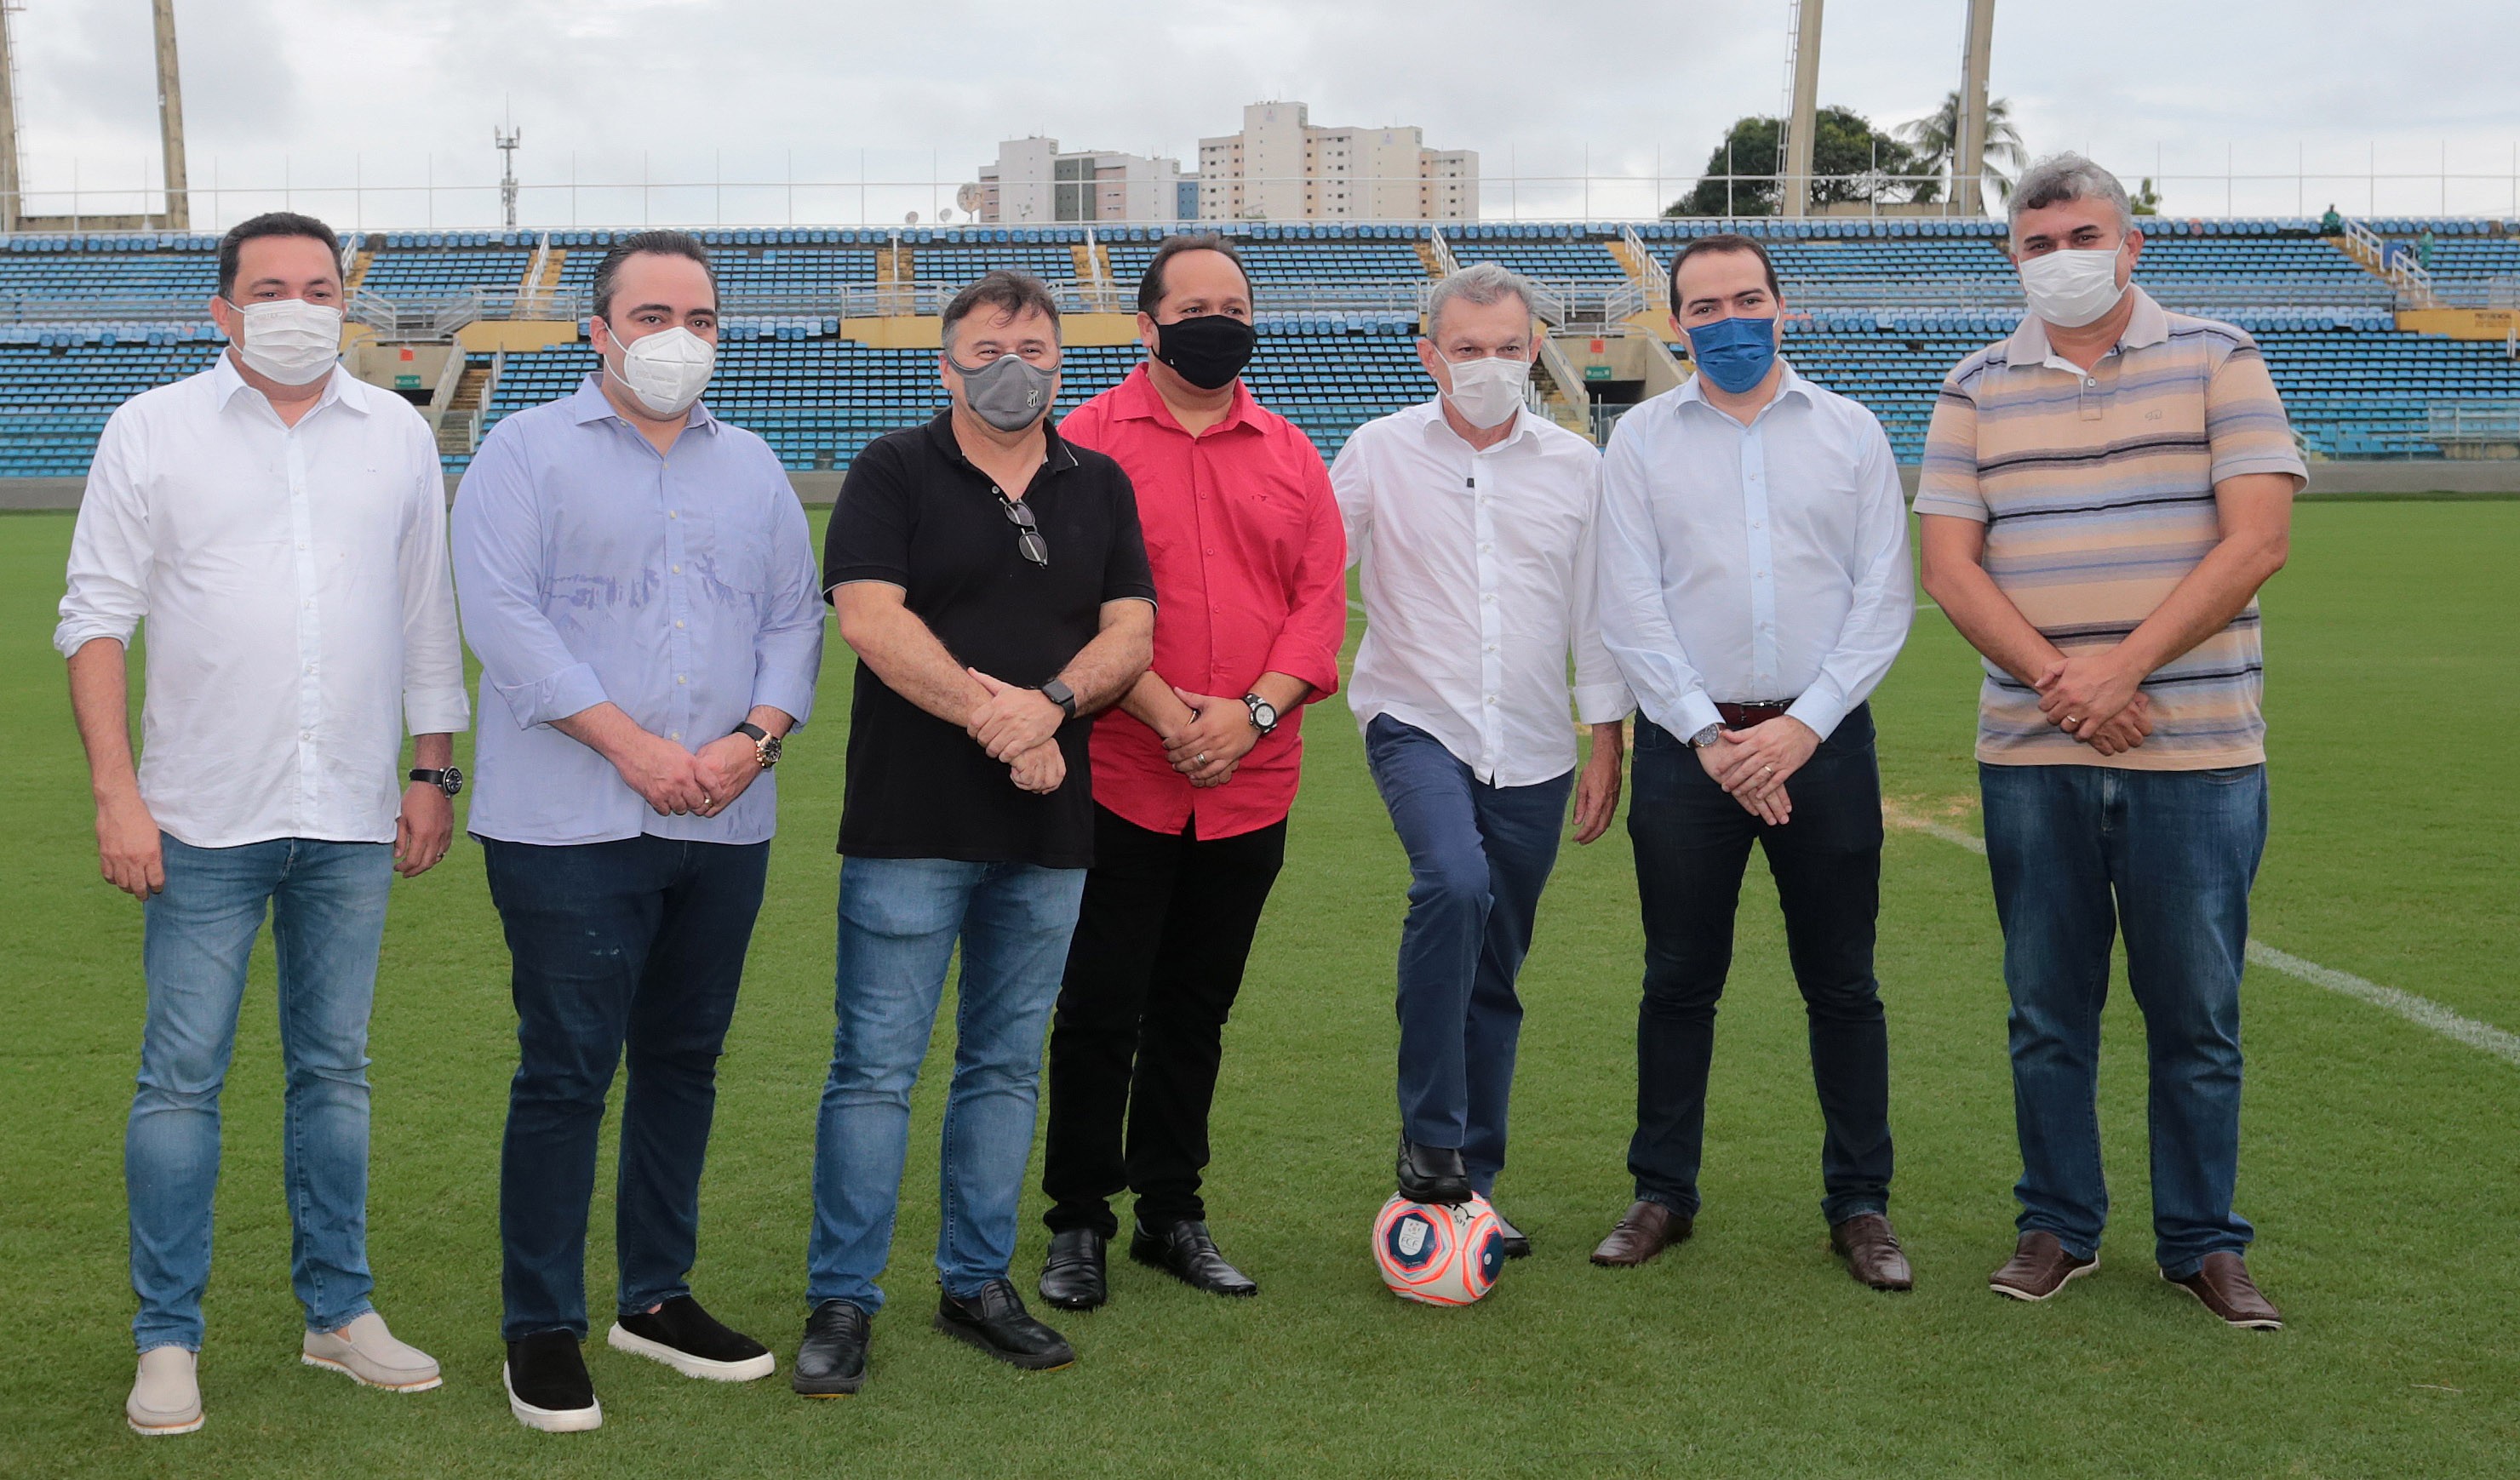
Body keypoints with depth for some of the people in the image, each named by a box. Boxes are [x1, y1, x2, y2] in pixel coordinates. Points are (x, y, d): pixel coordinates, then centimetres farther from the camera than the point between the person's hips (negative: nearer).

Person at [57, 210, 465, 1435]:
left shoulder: (397, 436, 9)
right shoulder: (152, 430, 2)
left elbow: (427, 619, 13)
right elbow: (96, 617, 0)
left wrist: (434, 770, 8)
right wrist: (116, 794, -8)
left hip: (352, 823, 2)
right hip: (205, 823, -2)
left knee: (333, 1069, 11)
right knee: (181, 1077, 1)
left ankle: (338, 1311, 22)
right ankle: (167, 1337, 12)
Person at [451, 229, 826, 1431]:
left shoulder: (752, 469, 16)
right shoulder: (528, 452, 1)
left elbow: (796, 619, 12)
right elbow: (503, 615, -10)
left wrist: (754, 738, -7)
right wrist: (631, 745, -15)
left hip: (723, 826, 5)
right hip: (570, 827, -5)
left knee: (684, 1061, 12)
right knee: (566, 1071, -3)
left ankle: (656, 1296, 25)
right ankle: (541, 1327, 9)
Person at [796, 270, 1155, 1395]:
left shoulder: (1101, 487, 14)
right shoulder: (893, 473, 1)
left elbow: (1131, 628, 6)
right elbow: (870, 619, -10)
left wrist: (1052, 699, -13)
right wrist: (988, 713, -17)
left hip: (1047, 831, 4)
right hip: (909, 823, -4)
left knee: (1007, 1064, 11)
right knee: (875, 1064, -2)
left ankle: (978, 1282, 23)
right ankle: (840, 1301, 8)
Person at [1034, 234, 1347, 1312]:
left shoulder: (1290, 455, 11)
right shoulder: (1087, 440, -1)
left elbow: (1322, 600, 4)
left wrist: (1251, 712, -10)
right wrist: (1162, 709, -16)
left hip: (1250, 785, 4)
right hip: (1119, 778, -3)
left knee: (1196, 1009, 13)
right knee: (1101, 1007, 2)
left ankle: (1172, 1213, 26)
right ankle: (1078, 1223, 16)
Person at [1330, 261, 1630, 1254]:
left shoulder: (1574, 466, 7)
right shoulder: (1380, 453, 1)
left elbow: (1595, 614, 12)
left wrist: (1607, 743, 11)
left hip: (1531, 751, 3)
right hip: (1418, 724, -3)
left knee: (1495, 975, 8)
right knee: (1453, 884, -31)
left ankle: (1474, 1182, 21)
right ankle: (1429, 1136, -20)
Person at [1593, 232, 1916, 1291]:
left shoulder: (1851, 433, 7)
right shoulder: (1641, 440, 6)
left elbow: (1885, 596, 2)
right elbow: (1630, 609, 0)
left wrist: (1803, 726, -9)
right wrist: (1708, 736, -8)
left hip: (1823, 740, 0)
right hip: (1687, 742, 0)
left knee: (1842, 982, 5)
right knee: (1680, 979, 6)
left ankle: (1860, 1204, 15)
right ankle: (1663, 1193, 18)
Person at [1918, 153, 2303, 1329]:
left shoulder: (2216, 362, 3)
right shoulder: (1977, 389, 8)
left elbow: (2257, 538, -6)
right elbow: (1949, 566, 1)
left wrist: (2121, 668, -13)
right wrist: (2056, 678, -13)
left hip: (2195, 749, -1)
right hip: (2029, 757, 2)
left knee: (2195, 1013, 5)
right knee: (2048, 1011, 9)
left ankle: (2203, 1241, 18)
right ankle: (2058, 1226, 22)